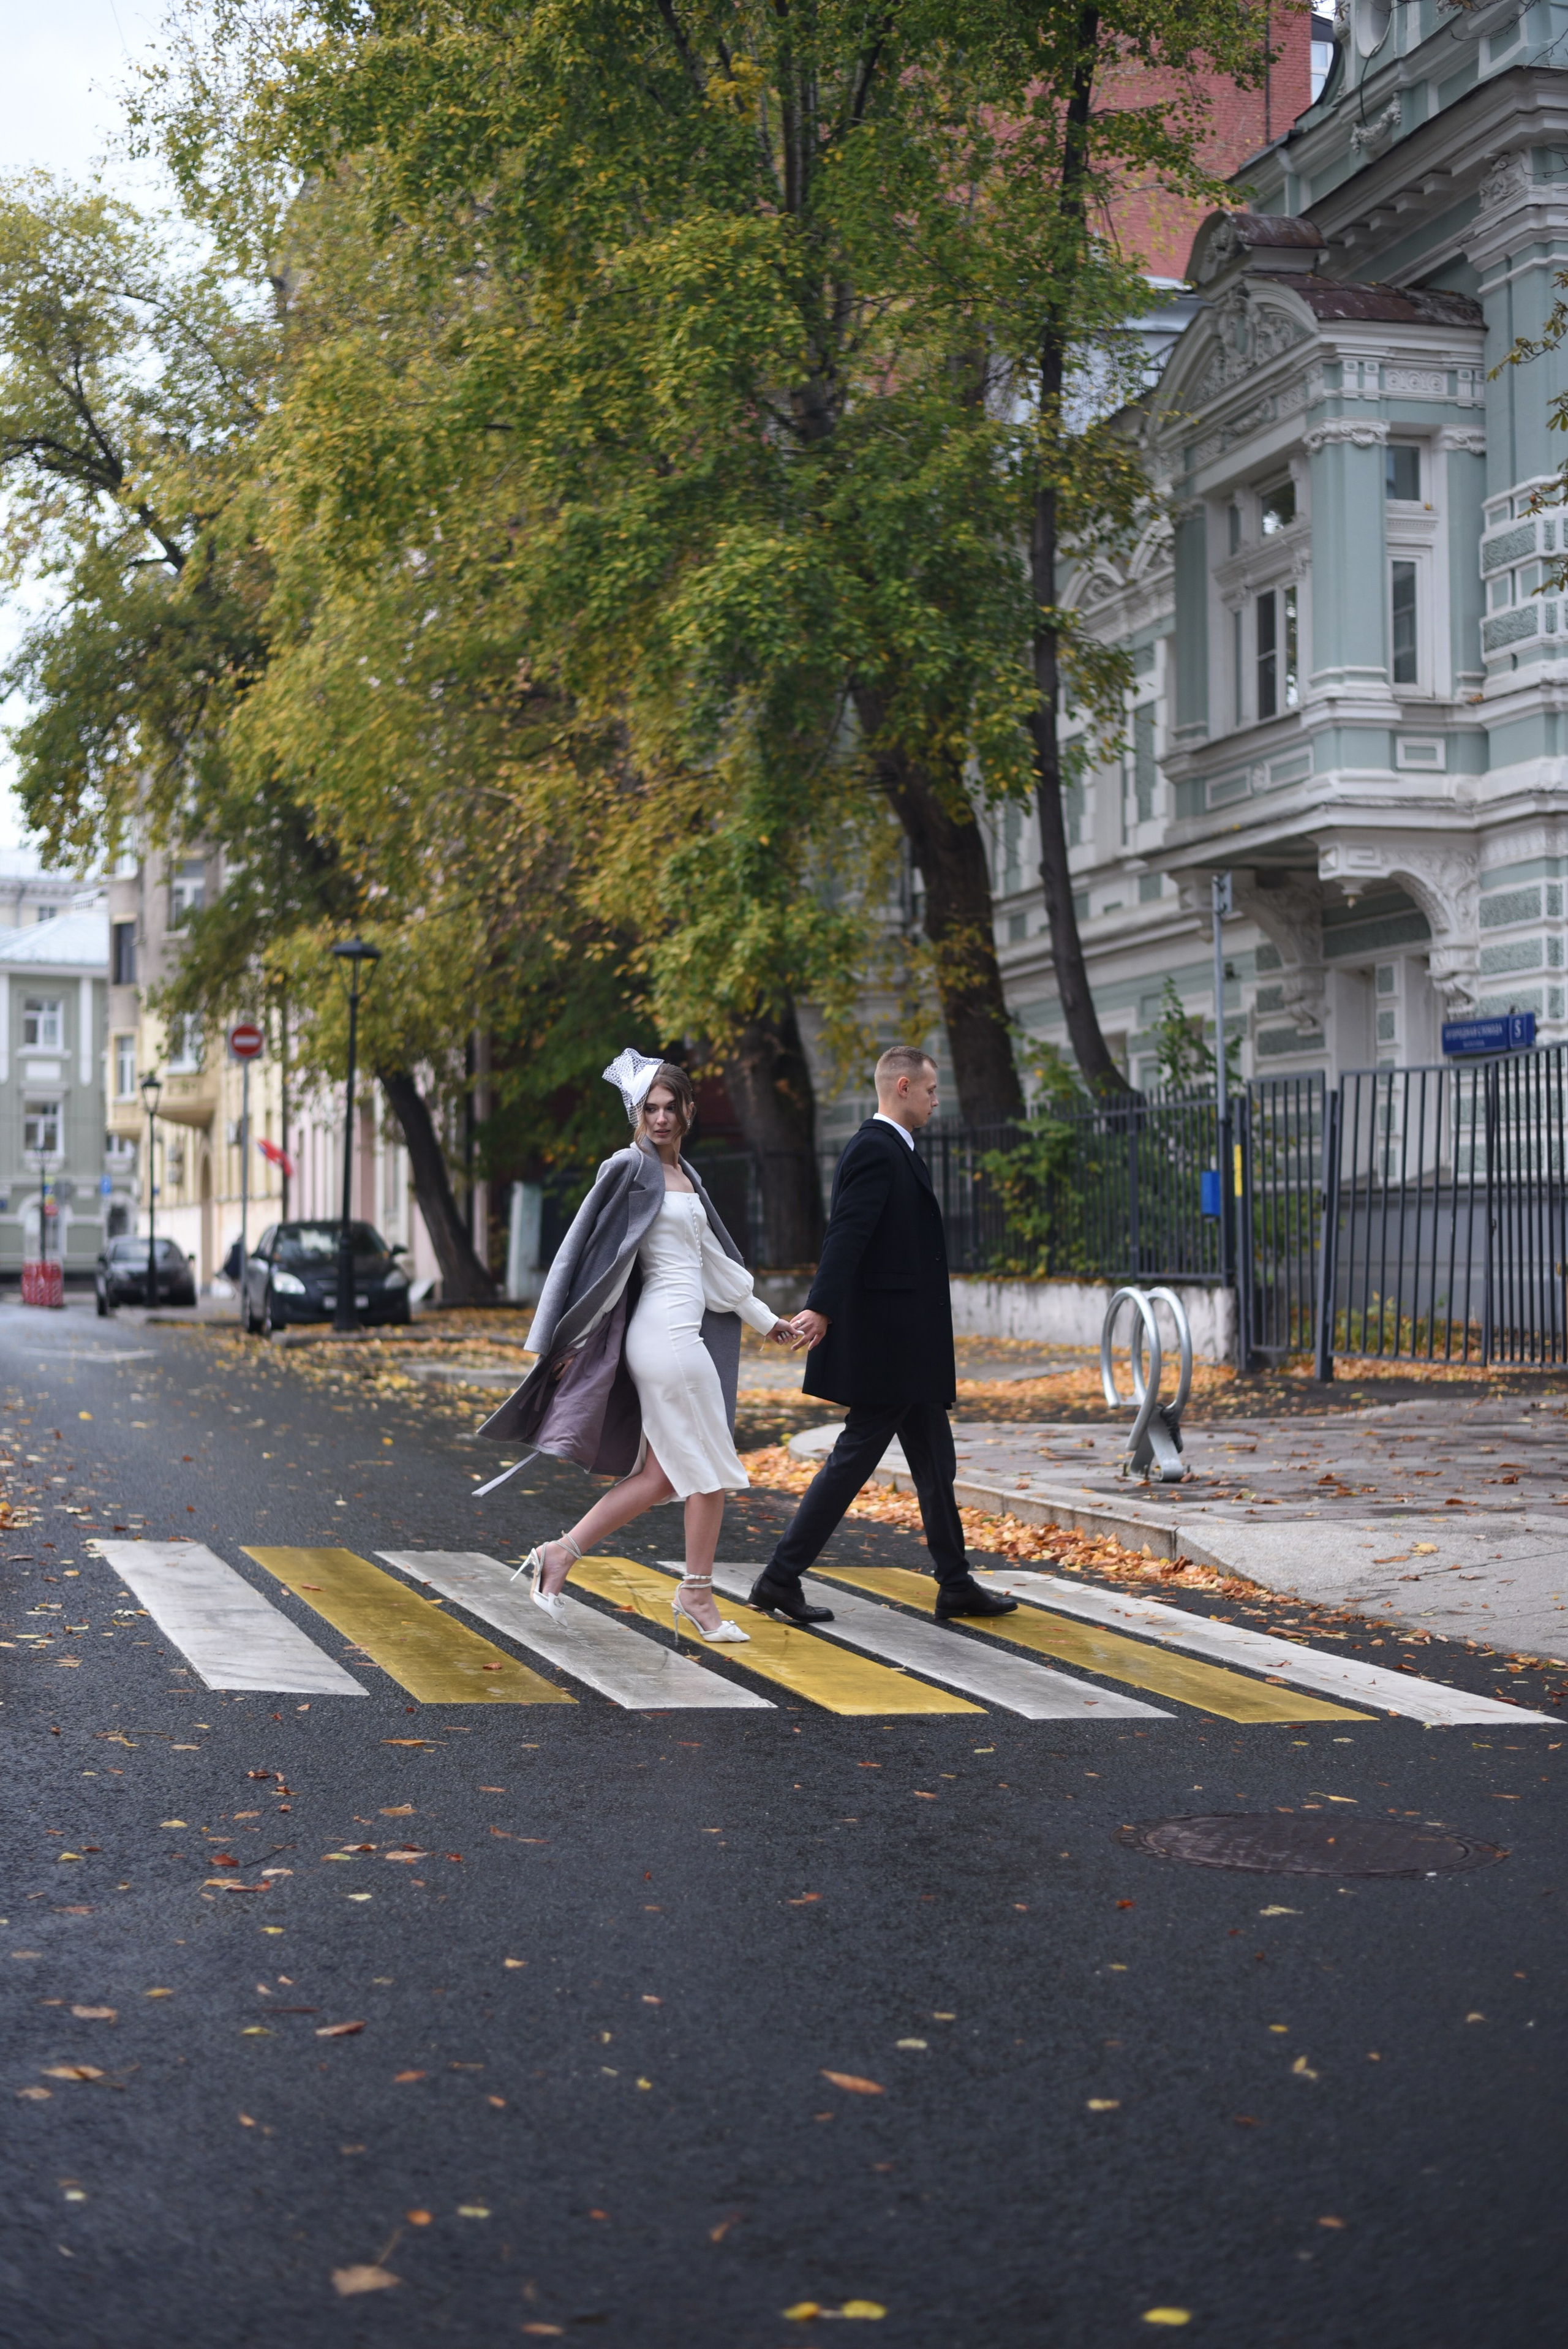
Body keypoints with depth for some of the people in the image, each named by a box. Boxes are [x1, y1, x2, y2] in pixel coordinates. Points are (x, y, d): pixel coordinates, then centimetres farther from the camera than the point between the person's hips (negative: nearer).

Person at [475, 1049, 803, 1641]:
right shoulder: (631, 1168, -8)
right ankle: (697, 1594, 12)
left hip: (681, 1332, 9)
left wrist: (765, 1320, 27)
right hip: (666, 1334, -9)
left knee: (662, 1476, 8)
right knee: (709, 1468, 0)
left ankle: (559, 1556, 8)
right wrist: (569, 1340, -11)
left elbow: (714, 1257, 24)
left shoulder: (685, 1174, 17)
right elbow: (588, 1250, -10)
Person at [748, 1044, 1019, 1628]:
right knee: (853, 1457, -7)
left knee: (935, 1463, 14)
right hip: (887, 1345, -11)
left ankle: (956, 1586, 21)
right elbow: (847, 1233, -27)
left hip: (908, 1350, 11)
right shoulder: (875, 1149, -14)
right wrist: (821, 1309, -38)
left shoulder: (894, 1150, 18)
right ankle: (780, 1579, -2)